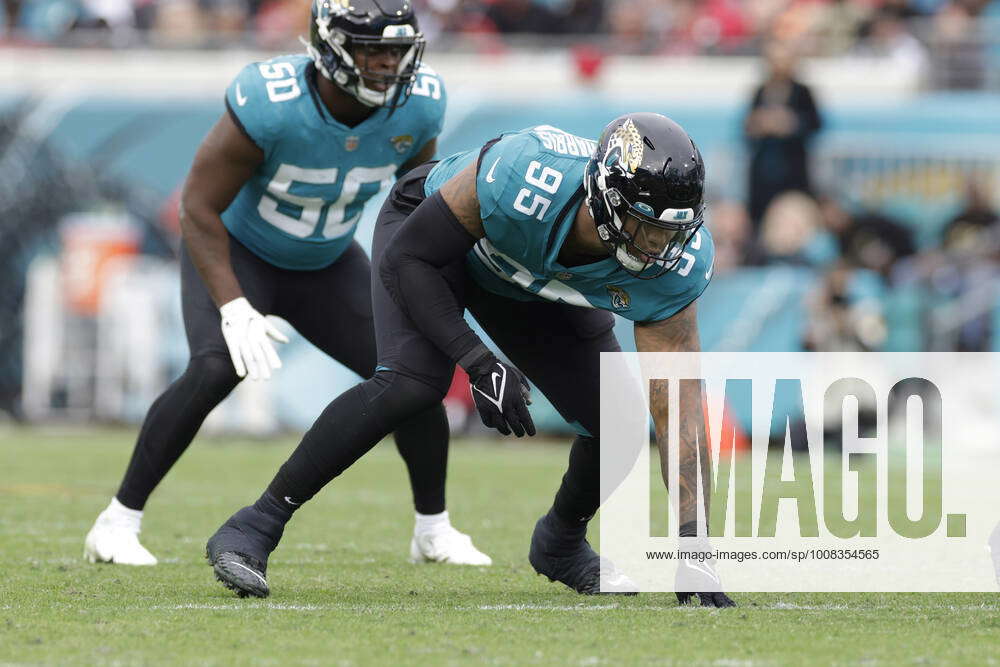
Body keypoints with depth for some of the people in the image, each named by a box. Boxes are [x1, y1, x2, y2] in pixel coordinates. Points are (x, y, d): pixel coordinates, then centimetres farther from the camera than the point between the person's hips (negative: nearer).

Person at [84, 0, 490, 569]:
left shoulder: (417, 107, -20)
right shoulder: (268, 107, -35)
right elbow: (199, 207, -27)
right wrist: (233, 307, -34)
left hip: (327, 263, 5)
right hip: (236, 250, -5)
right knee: (216, 370, -28)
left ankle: (434, 531, 15)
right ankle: (118, 524, -17)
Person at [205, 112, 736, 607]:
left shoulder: (676, 264, -32)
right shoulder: (524, 179, -44)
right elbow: (406, 260, -30)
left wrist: (692, 540, -33)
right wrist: (478, 364, -38)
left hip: (528, 286, 4)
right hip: (433, 236, -4)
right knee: (414, 381, -30)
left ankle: (561, 545, 27)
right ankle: (254, 528, -22)